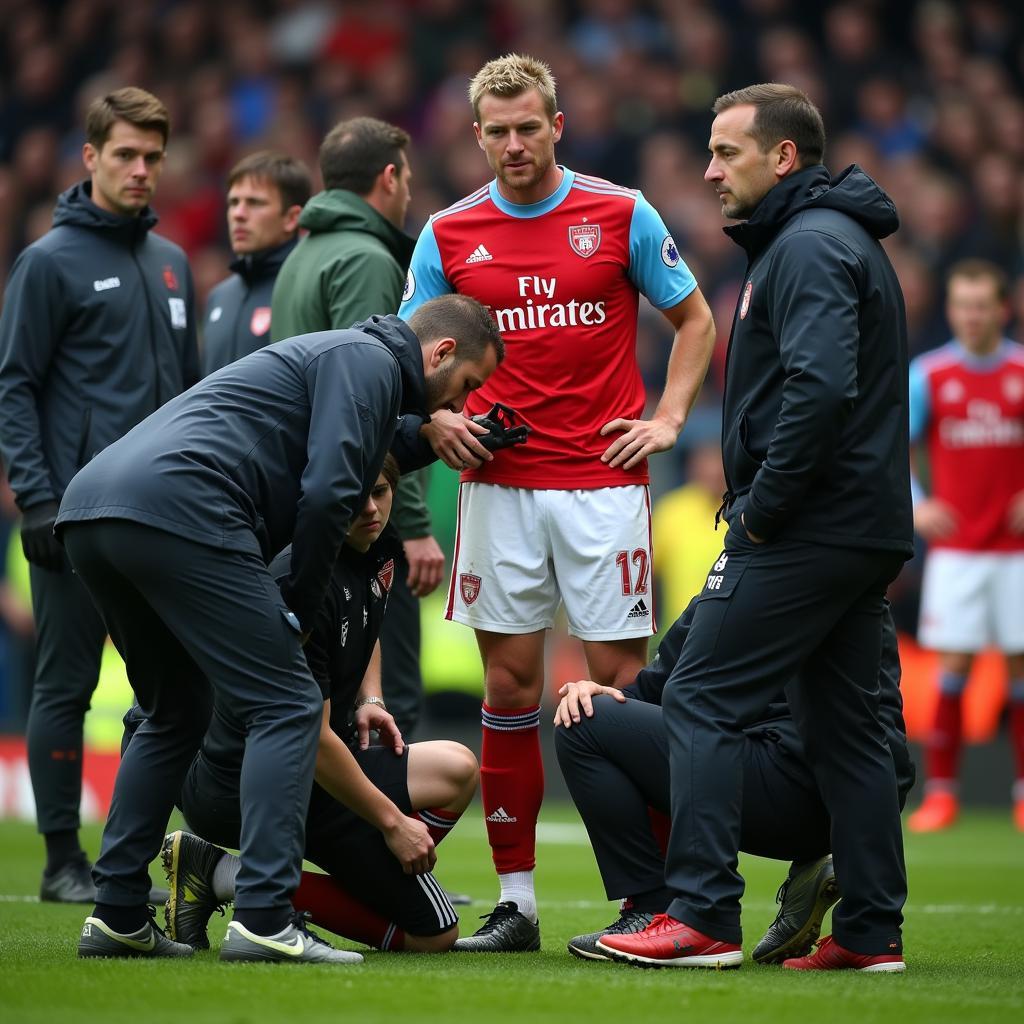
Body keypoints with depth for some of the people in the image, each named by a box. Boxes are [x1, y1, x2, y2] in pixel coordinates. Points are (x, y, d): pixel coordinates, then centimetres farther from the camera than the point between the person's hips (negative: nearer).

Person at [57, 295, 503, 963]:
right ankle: (264, 919, -13)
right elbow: (326, 493, -8)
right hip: (177, 509, -10)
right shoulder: (367, 361, 3)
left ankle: (117, 917, 18)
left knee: (176, 715, 23)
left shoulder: (334, 355, 34)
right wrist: (302, 611, 2)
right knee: (286, 706, -5)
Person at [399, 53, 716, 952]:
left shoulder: (621, 216, 1)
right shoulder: (448, 235, 6)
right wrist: (437, 419, -4)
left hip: (602, 481, -2)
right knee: (510, 686, 2)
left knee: (619, 679, -3)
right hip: (498, 487, 2)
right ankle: (516, 901, 7)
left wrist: (668, 418, 0)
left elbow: (695, 319, 10)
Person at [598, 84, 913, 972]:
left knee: (703, 700, -6)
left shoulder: (808, 247, -13)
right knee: (846, 723, 11)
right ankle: (872, 931, 11)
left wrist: (761, 508, -18)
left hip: (803, 533, -10)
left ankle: (704, 919, -9)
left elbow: (821, 387, -26)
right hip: (866, 532, 10)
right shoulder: (845, 240, 20)